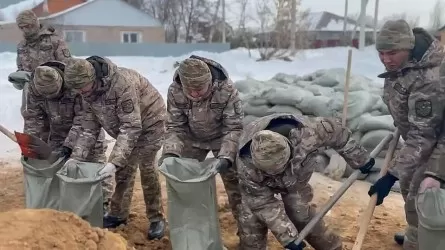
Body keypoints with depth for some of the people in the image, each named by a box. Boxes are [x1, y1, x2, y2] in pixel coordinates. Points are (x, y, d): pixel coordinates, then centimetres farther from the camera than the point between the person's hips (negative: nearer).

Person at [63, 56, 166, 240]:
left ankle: (156, 218, 1)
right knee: (124, 168, 8)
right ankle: (118, 213, 23)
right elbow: (90, 128, -4)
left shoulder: (122, 82, -38)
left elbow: (132, 127, -38)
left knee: (146, 167, -12)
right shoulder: (89, 91, -12)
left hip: (149, 121, -7)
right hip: (127, 126, 7)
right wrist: (76, 156, -15)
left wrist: (114, 161, -42)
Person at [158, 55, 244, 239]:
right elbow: (175, 127, -18)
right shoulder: (174, 92, -27)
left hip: (222, 138, -2)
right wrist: (170, 152, -34)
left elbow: (234, 127, -27)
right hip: (192, 139, 3)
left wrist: (226, 155, -41)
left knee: (233, 181, -2)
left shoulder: (226, 89, -34)